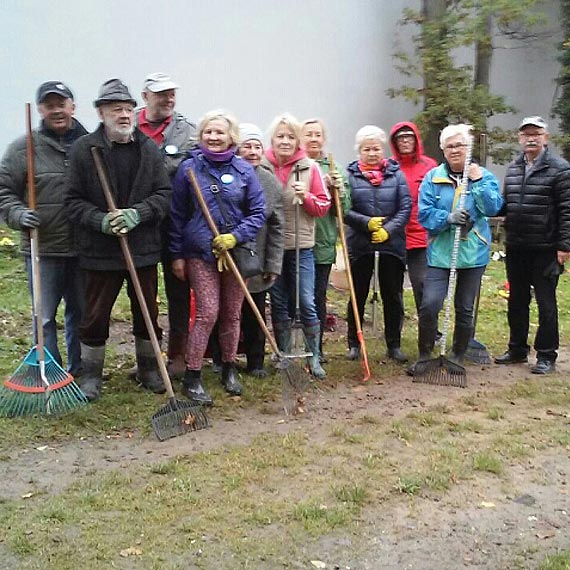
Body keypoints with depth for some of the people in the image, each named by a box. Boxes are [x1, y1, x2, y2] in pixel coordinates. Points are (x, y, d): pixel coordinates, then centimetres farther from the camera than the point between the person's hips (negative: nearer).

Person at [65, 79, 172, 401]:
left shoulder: (149, 149, 3)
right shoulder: (84, 150, -4)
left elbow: (164, 193, 1)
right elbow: (74, 201, -3)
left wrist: (138, 213, -15)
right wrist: (100, 220, -20)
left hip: (144, 247, 2)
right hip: (100, 251, -2)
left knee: (148, 313, 14)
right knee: (95, 317, 8)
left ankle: (148, 368, 33)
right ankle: (92, 375, 26)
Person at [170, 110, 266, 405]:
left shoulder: (244, 170, 1)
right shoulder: (189, 168, -2)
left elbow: (258, 212, 1)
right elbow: (177, 215, 2)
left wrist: (235, 237, -13)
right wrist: (177, 255, 1)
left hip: (235, 251, 2)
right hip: (200, 252, -2)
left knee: (232, 314, 12)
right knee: (207, 313, -10)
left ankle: (229, 369, 29)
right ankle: (192, 377, 3)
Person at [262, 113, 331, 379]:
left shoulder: (310, 168, -1)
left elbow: (323, 206, 2)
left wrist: (306, 197, -16)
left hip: (301, 247, -1)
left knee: (307, 304, -1)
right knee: (279, 305, 11)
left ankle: (314, 358, 14)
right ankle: (284, 356, 24)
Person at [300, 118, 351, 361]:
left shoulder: (333, 170, 10)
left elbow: (344, 210, 10)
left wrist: (338, 188, -9)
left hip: (322, 244, 2)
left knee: (318, 297, 6)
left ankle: (316, 349, 18)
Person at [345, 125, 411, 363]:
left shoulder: (396, 173, 3)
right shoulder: (350, 174, 0)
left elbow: (406, 207, -2)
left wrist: (388, 229, -15)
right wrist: (367, 222, -18)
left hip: (391, 243, 1)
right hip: (359, 244, -1)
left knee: (393, 296, 7)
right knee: (358, 295, 10)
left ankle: (394, 345, 20)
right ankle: (354, 343, 23)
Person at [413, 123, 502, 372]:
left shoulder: (484, 176, 4)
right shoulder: (432, 178, 1)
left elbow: (493, 208, -10)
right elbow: (424, 213, -4)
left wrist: (478, 182, -18)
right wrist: (448, 218, -20)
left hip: (473, 253, 1)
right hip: (440, 252, -1)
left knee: (465, 309, 11)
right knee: (429, 305, -11)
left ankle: (457, 357, 28)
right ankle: (424, 355, 8)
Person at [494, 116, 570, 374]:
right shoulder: (512, 169, 12)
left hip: (545, 250, -6)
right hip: (515, 248, 6)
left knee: (546, 303, 3)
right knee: (516, 302, 15)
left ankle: (546, 355, 13)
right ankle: (517, 349, 28)